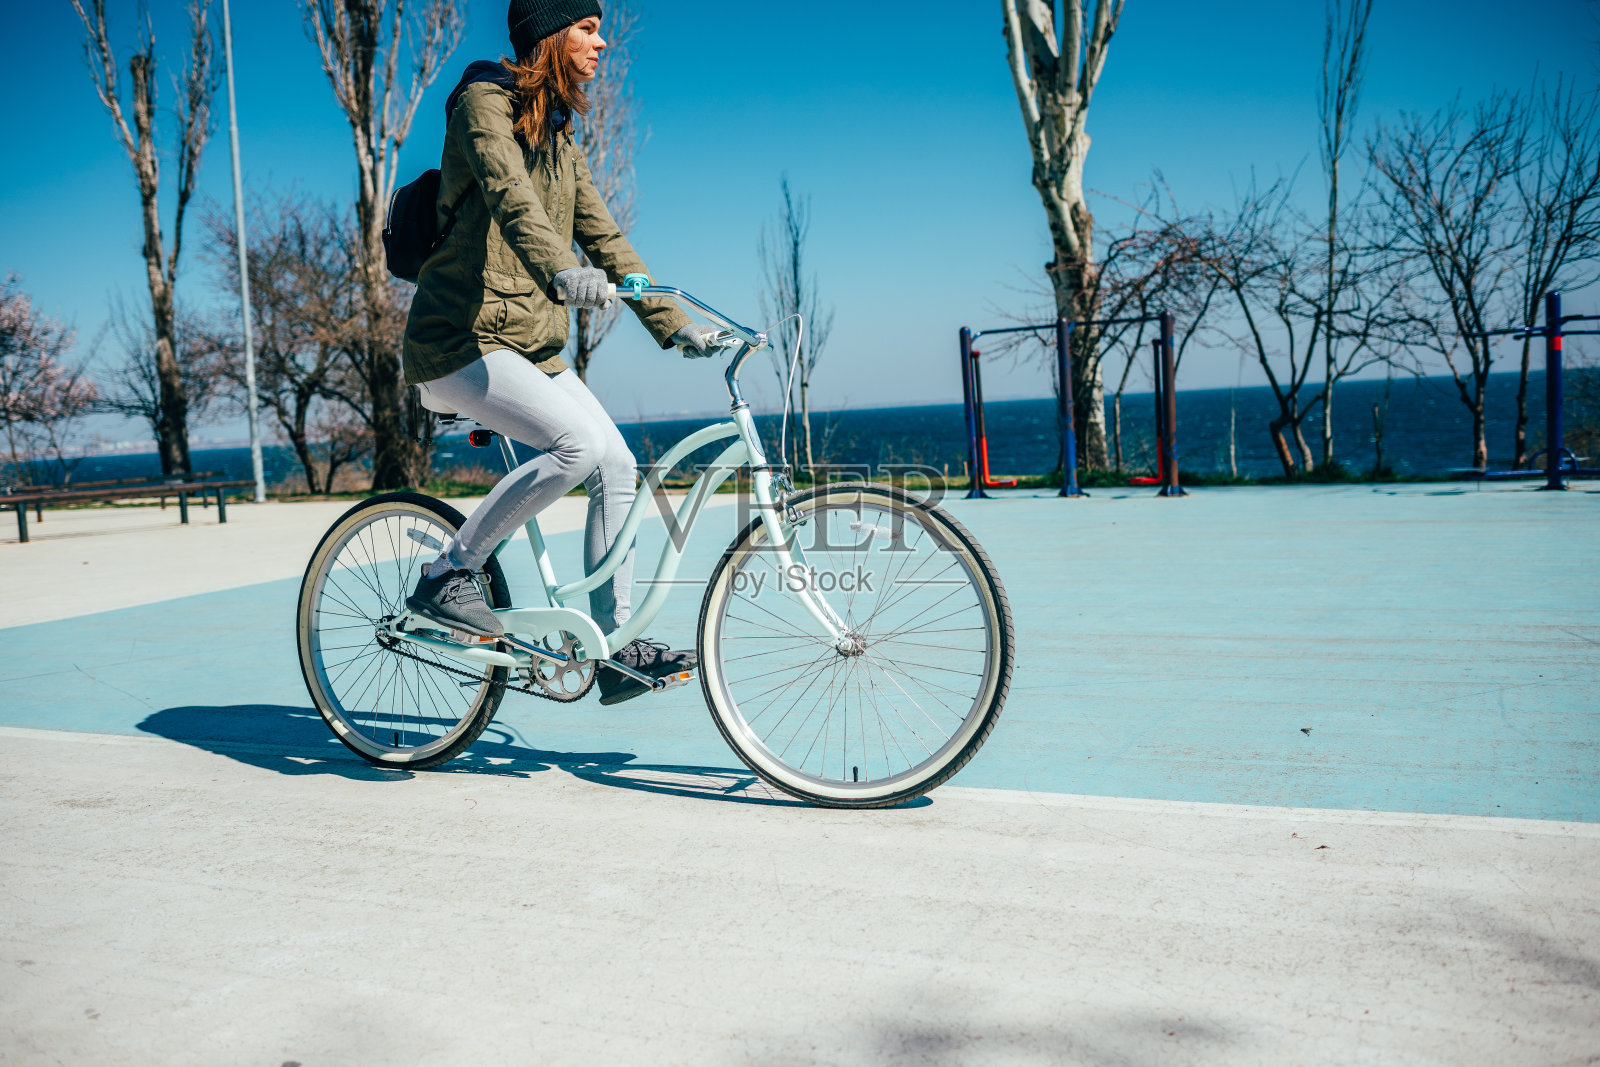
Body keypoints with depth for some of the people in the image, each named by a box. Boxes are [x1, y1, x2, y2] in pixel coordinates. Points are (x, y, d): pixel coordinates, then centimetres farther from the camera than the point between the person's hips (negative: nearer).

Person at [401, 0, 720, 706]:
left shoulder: (559, 138, 20)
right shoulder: (484, 101, -6)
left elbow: (603, 237, 18)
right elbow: (509, 195, -27)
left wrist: (674, 326, 10)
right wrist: (561, 270, -46)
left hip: (532, 345, 8)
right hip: (462, 339, -8)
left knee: (618, 467, -3)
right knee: (581, 443, -27)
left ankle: (616, 647, 4)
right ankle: (447, 576, -11)